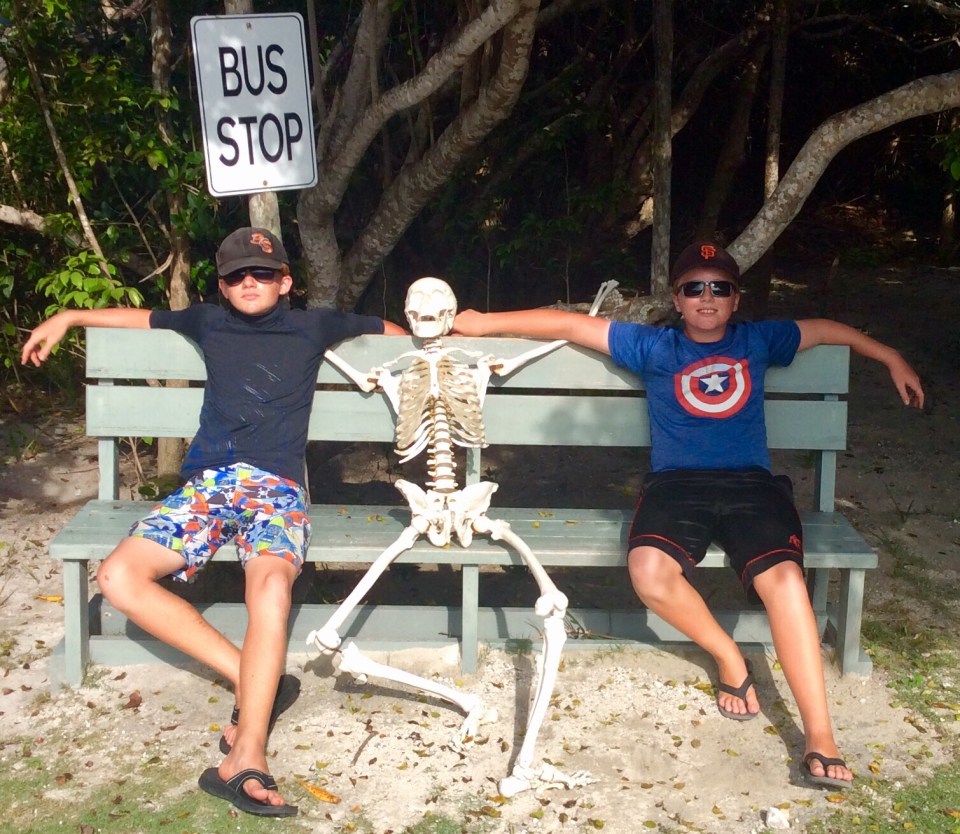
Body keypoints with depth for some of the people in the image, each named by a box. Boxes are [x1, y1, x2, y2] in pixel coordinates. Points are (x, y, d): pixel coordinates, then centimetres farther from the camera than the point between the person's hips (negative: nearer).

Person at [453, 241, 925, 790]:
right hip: (677, 484, 0)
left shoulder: (758, 341, 20)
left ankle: (820, 738, -24)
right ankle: (729, 658, -3)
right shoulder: (654, 348, 14)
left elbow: (826, 329, 35)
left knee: (783, 577, -29)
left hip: (751, 484, 1)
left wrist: (892, 359, 37)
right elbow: (570, 325, 13)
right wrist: (487, 323, 12)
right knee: (649, 570, -32)